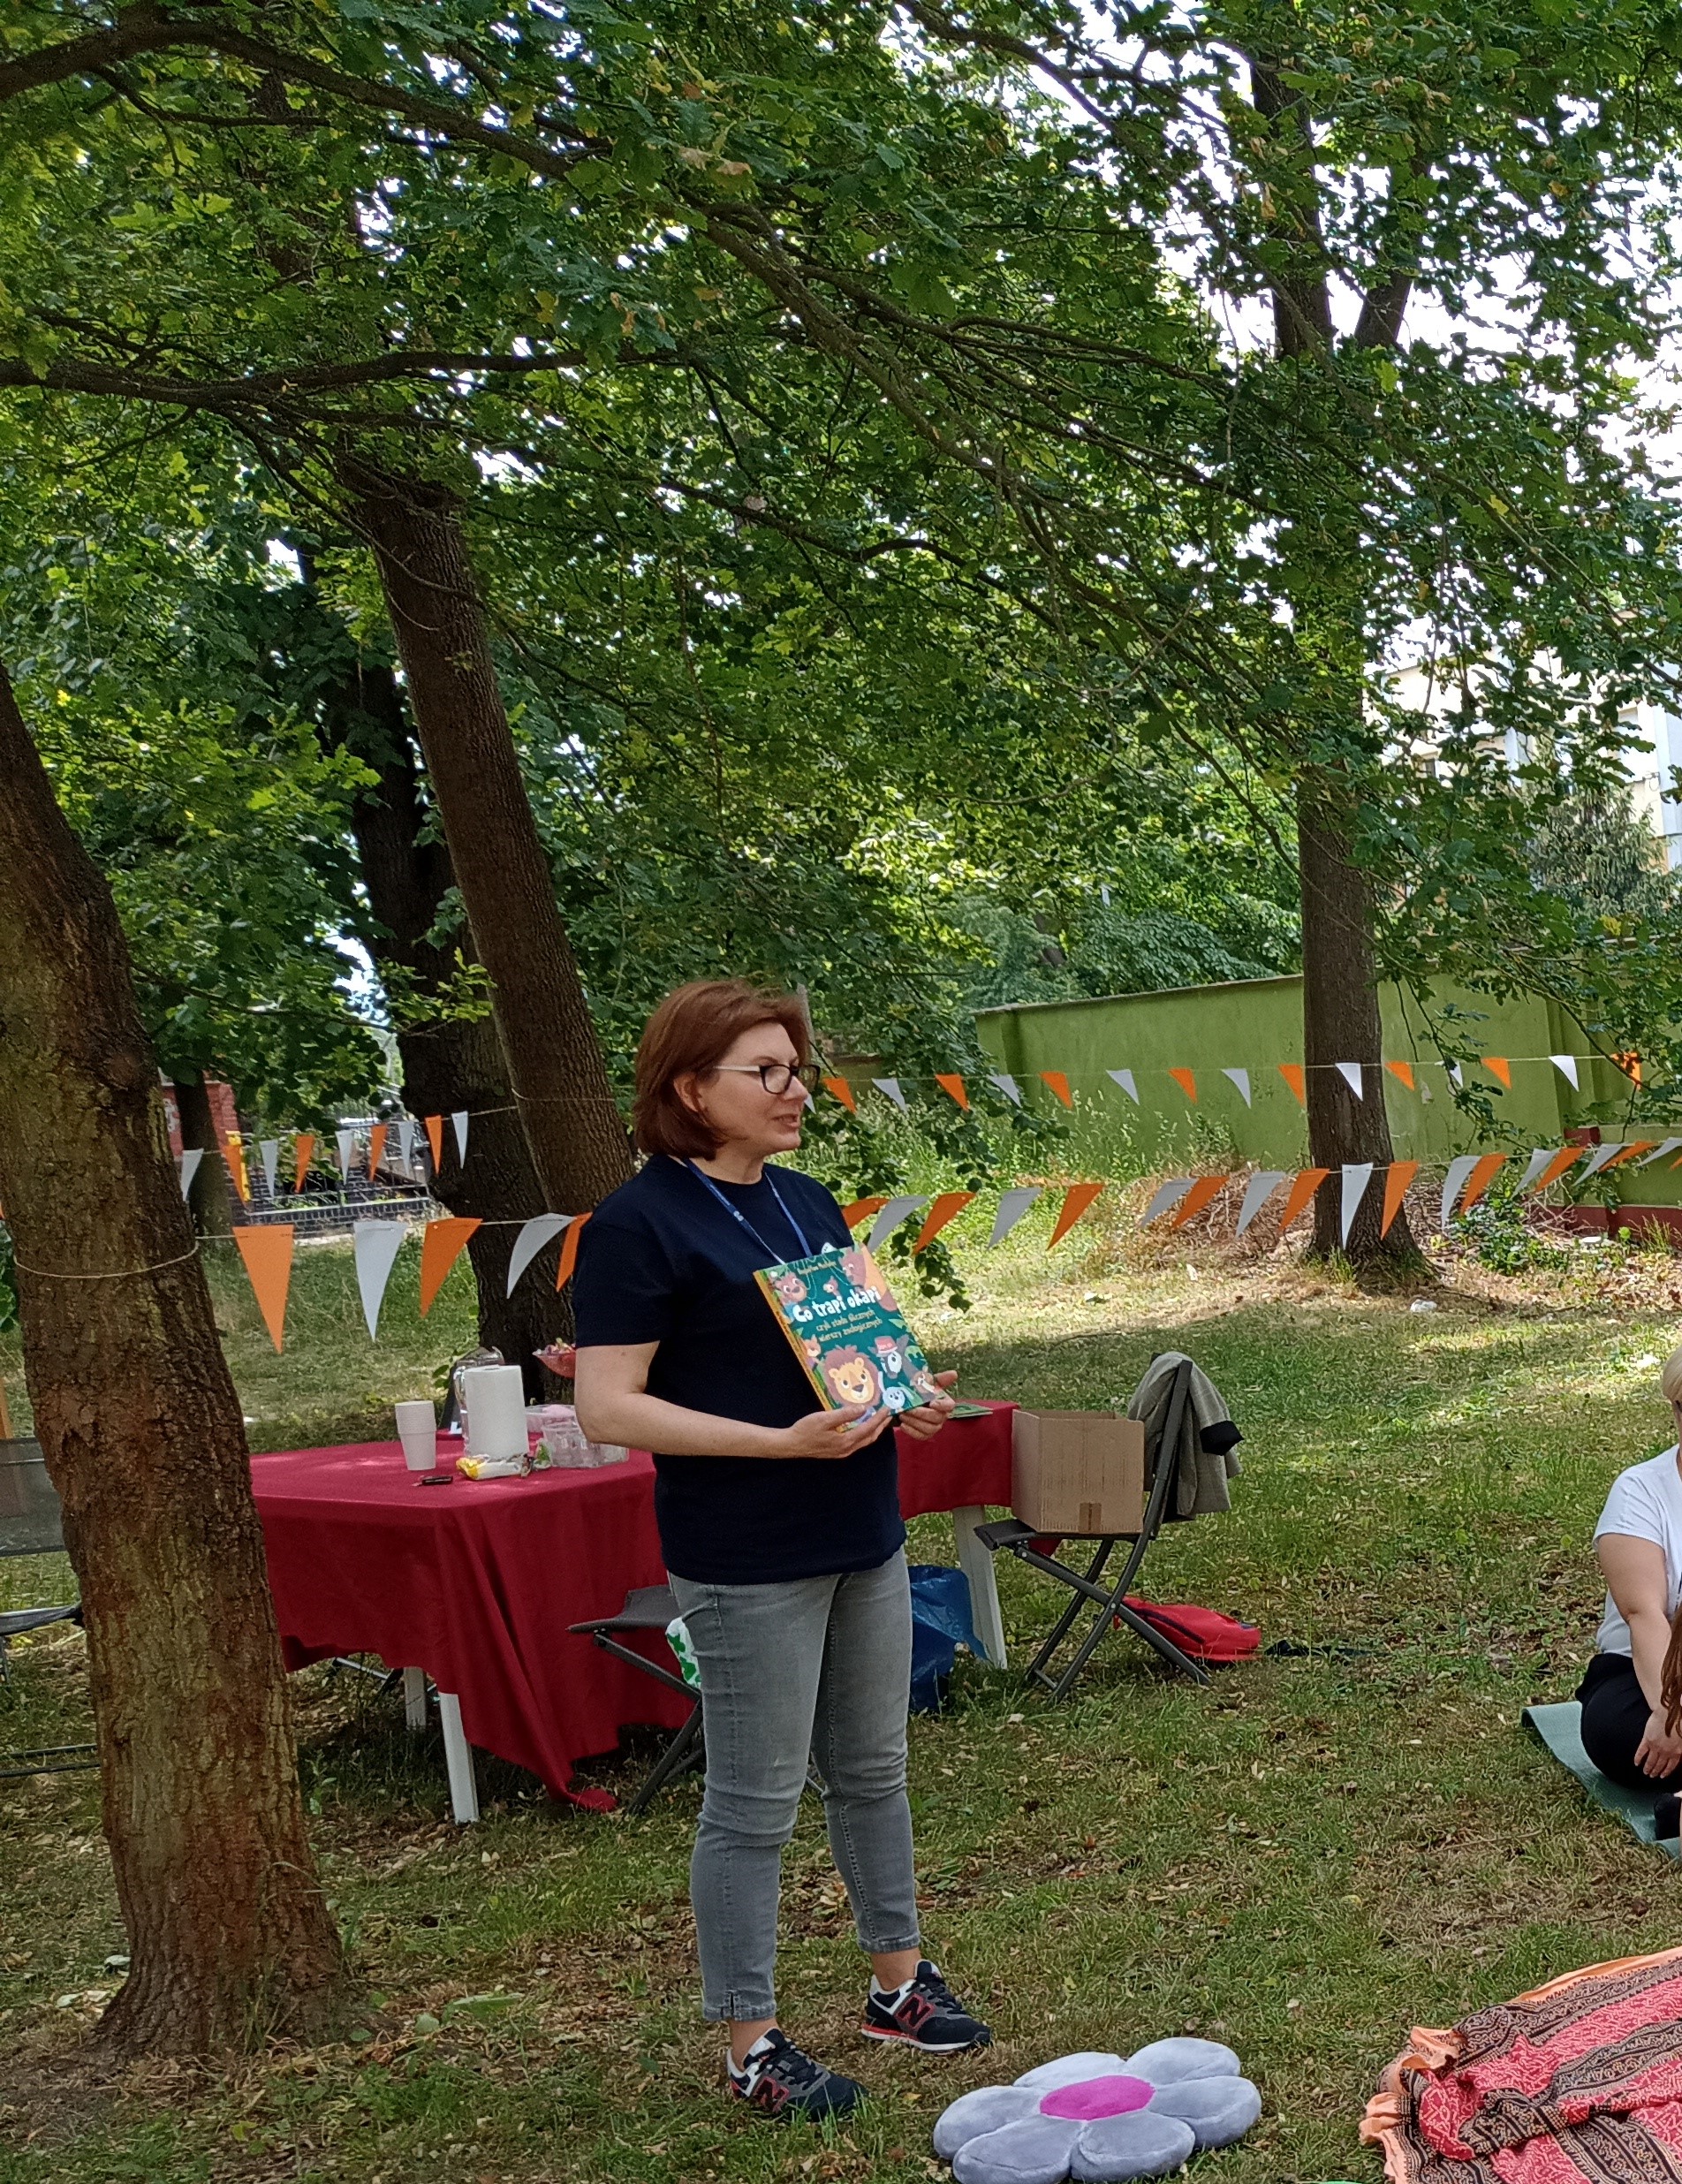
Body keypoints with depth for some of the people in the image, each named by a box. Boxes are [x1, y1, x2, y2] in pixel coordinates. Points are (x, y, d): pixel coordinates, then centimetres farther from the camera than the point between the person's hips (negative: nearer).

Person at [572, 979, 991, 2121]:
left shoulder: (808, 1202, 9)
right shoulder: (639, 1222, -14)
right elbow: (607, 1406, -19)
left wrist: (906, 1395, -2)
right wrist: (784, 1441, -25)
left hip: (862, 1535, 7)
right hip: (747, 1563, -7)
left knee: (872, 1770, 18)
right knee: (754, 1804, 3)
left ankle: (900, 1980, 34)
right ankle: (752, 2045, 17)